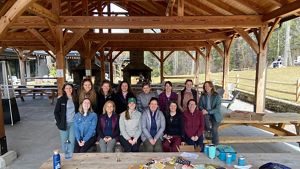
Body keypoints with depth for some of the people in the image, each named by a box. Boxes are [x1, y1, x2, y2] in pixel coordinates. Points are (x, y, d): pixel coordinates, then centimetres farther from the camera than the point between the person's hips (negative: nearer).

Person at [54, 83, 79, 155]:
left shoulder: (76, 99, 3)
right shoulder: (61, 100, -1)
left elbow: (78, 110, 7)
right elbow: (56, 112, 2)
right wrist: (59, 122, -5)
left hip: (73, 123, 1)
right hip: (64, 123, -1)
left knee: (72, 140, 3)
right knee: (64, 141, 6)